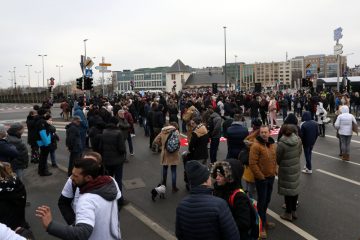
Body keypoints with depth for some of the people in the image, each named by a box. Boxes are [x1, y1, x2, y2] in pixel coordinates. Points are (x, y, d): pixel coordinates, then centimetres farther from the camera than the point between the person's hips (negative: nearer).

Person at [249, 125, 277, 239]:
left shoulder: (272, 144, 4)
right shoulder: (256, 146, -20)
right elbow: (252, 164, -22)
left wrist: (274, 171, 11)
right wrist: (261, 177, -17)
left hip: (271, 177, 7)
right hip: (261, 179, -7)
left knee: (267, 200, 20)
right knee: (262, 201, 3)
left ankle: (263, 220, 39)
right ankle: (261, 226, 18)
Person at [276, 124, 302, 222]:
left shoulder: (281, 143, -24)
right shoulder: (298, 140, -6)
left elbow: (278, 158, -12)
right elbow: (299, 153, 4)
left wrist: (280, 164, 9)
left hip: (286, 170, -6)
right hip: (296, 167, 6)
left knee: (287, 190, 6)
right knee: (295, 188, 17)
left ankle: (288, 214, 18)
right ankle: (293, 211, 32)